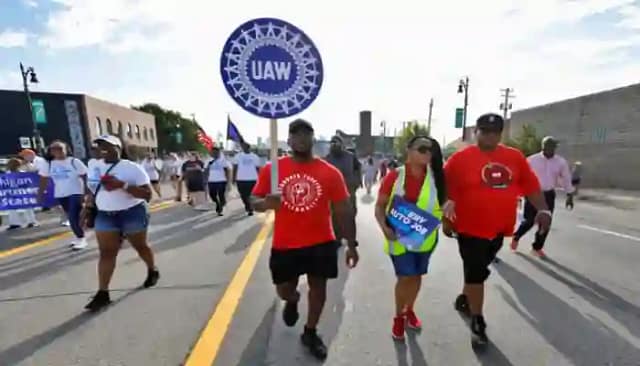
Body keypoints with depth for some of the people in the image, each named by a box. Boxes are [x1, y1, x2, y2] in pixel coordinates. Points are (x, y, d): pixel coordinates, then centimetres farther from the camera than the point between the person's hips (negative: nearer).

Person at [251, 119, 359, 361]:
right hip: (285, 245, 1)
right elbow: (255, 201, 0)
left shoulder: (330, 172, -8)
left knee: (318, 288, 13)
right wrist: (266, 203, -24)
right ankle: (293, 300, 54)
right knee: (284, 291, 15)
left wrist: (352, 244, -4)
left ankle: (310, 333, 40)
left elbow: (344, 210, -3)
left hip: (321, 243, 0)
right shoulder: (272, 169, -6)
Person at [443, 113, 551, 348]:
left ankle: (464, 299, 46)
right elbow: (445, 191, -7)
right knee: (476, 273, 1)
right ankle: (478, 324, 17)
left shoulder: (515, 157, 2)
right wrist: (446, 219, -5)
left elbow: (531, 185, 7)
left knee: (479, 270, 22)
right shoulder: (460, 158, -11)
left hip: (499, 228, 5)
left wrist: (543, 210, -4)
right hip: (470, 228, -5)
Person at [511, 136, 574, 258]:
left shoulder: (561, 162, 0)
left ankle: (537, 247, 22)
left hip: (549, 195, 3)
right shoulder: (532, 160, -8)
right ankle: (516, 237, 26)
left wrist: (570, 196, 9)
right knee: (529, 221, -1)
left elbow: (566, 179, 9)